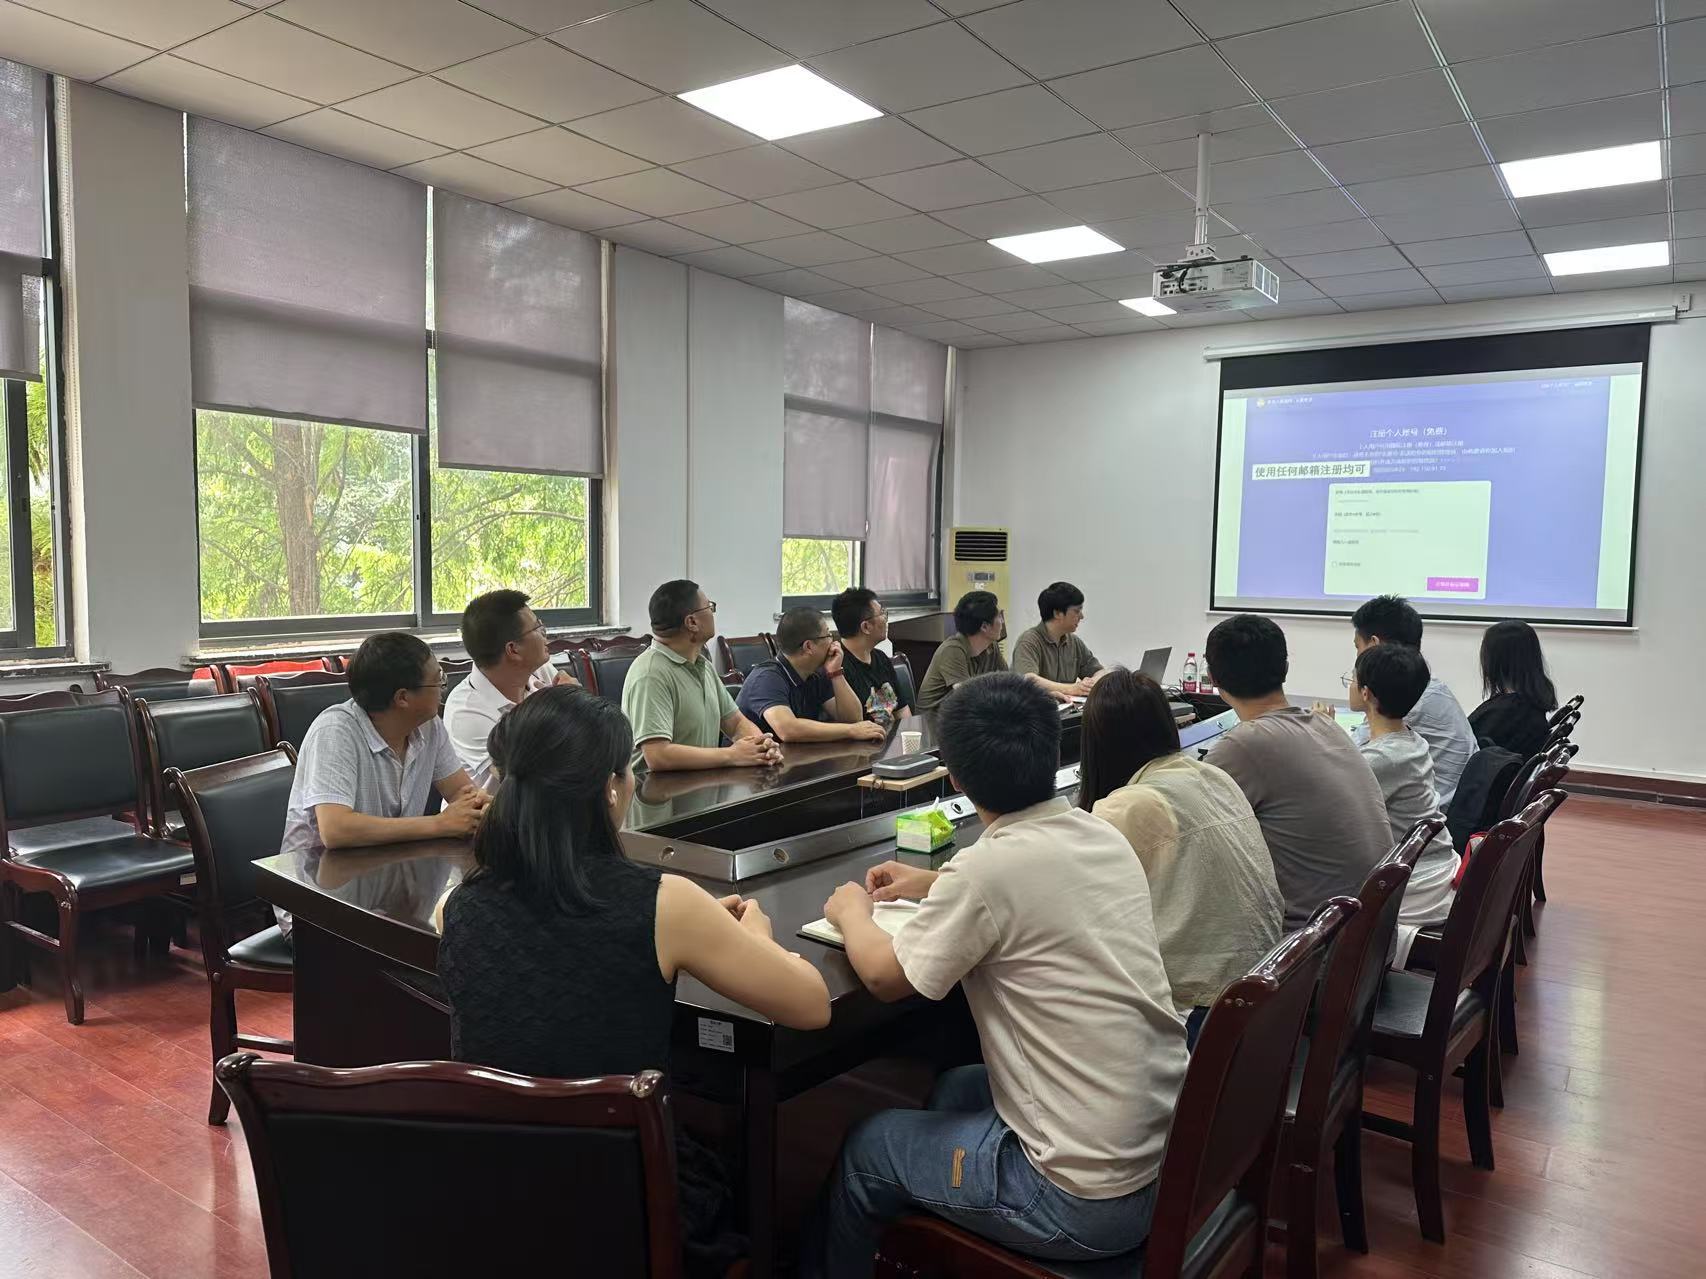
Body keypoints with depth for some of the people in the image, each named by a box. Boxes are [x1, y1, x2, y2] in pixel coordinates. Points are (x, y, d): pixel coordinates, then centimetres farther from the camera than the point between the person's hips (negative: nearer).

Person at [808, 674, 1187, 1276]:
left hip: (1088, 1202, -7)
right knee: (954, 1089, 28)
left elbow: (885, 976, -9)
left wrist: (851, 912, 10)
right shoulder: (1102, 836, 0)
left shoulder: (990, 864, -23)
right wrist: (936, 885, 26)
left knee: (866, 1148, 13)